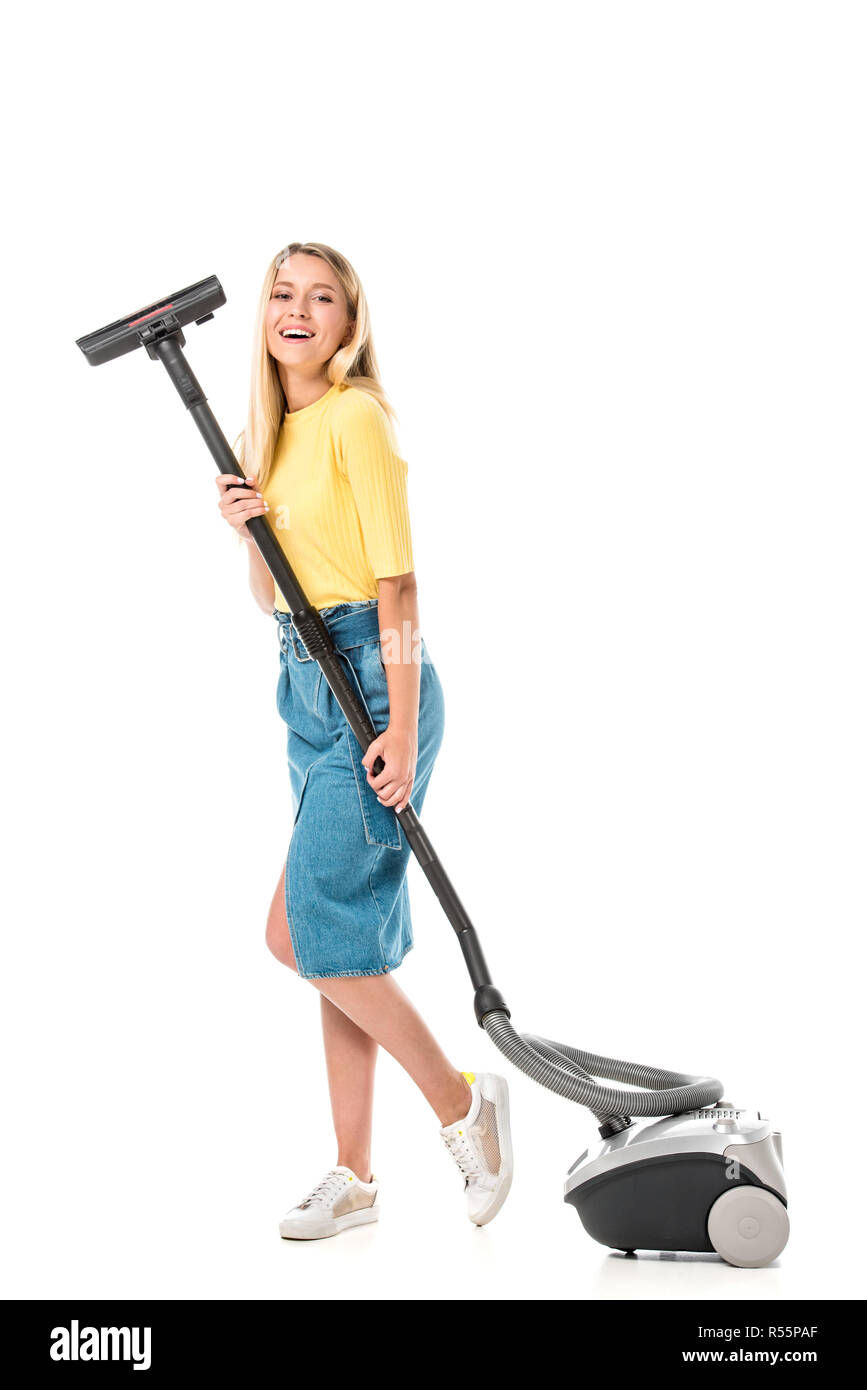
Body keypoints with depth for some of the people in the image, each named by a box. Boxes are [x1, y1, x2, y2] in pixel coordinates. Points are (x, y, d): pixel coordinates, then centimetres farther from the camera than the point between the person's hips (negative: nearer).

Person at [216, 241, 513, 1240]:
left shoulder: (356, 416, -10)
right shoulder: (272, 432, 16)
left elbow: (396, 579, -15)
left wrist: (401, 729, -19)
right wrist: (247, 529, -2)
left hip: (369, 680, -9)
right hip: (307, 685, 9)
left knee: (315, 928, -9)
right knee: (337, 935, 9)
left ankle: (461, 1102, 10)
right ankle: (353, 1175, 19)